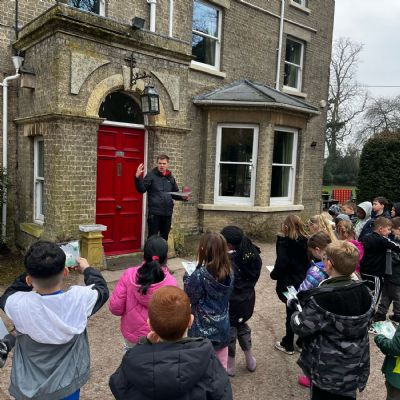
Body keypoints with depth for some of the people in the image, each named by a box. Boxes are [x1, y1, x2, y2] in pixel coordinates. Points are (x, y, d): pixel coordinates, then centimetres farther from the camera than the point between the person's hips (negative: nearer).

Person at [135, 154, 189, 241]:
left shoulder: (170, 178, 11)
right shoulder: (151, 175, -4)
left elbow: (175, 194, 20)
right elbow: (142, 189, -12)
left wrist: (183, 197, 0)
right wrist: (138, 178, -27)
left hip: (167, 213, 5)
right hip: (154, 213, -5)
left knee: (164, 238, 16)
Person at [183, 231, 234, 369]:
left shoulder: (200, 274, -22)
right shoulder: (228, 273, -5)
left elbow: (189, 297, -11)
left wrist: (187, 278, 2)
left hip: (203, 329, -5)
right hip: (222, 327, 5)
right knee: (221, 366, 18)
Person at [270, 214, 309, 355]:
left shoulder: (284, 241, -17)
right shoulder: (306, 241, 0)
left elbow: (281, 263, -23)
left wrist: (273, 274, -5)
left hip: (290, 284, -5)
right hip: (304, 282, 5)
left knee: (291, 313, 8)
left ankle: (288, 345, 23)